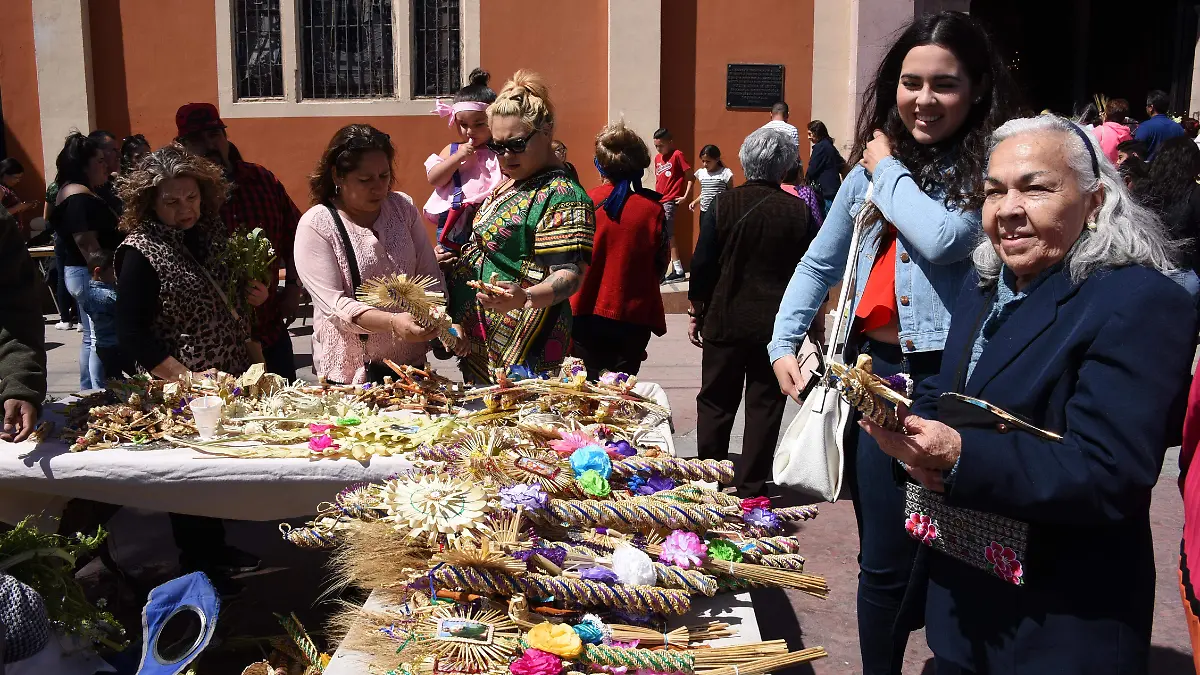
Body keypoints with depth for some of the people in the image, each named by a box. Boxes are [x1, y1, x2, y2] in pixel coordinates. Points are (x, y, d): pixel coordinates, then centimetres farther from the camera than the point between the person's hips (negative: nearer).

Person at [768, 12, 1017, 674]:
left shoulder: (991, 170, -6)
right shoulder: (869, 169, 11)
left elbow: (943, 238, -24)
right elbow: (818, 264, 17)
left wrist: (889, 169, -9)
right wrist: (783, 343, 6)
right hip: (876, 372, 5)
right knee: (884, 559, 14)